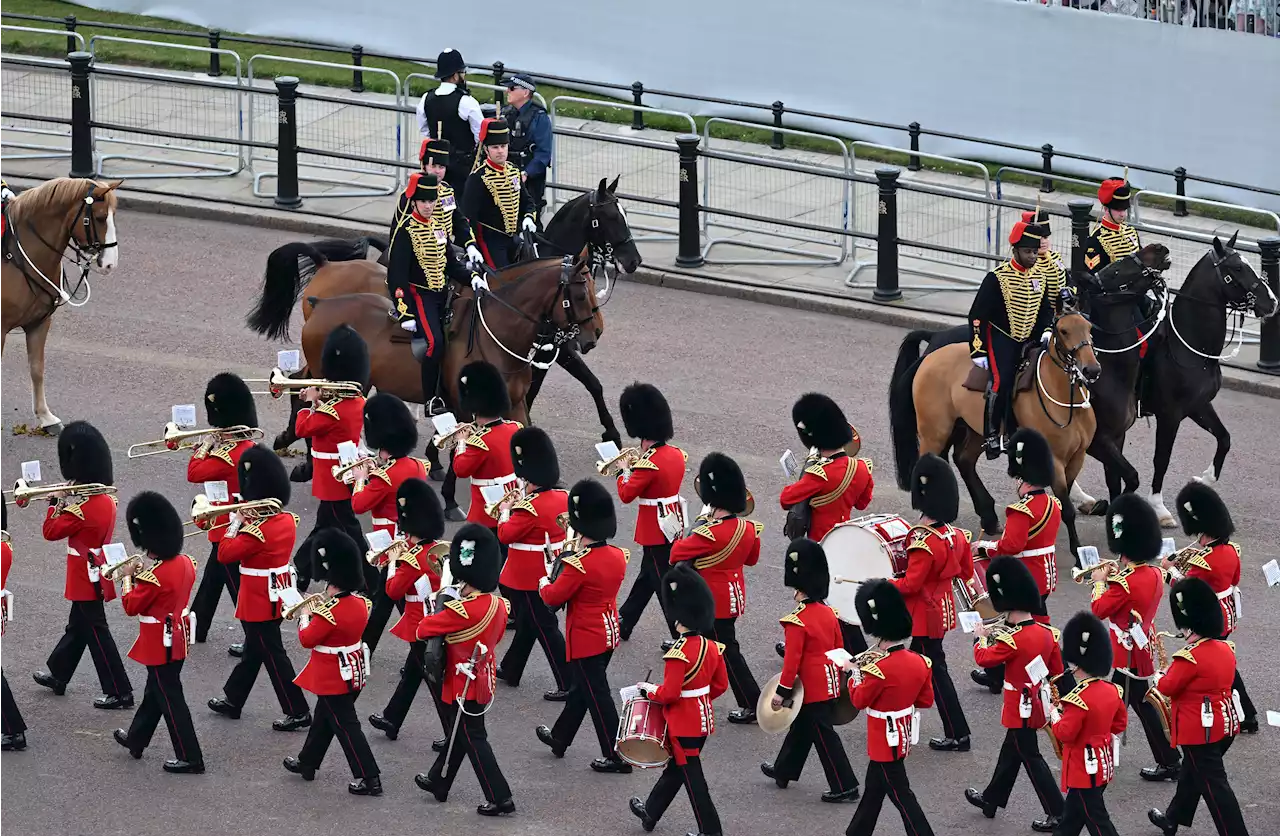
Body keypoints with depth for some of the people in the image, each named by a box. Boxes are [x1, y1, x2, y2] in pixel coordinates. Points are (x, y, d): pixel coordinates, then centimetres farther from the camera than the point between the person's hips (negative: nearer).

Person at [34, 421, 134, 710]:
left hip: (86, 580, -9)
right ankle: (58, 675, 39)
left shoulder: (82, 509, -25)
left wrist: (55, 505, -7)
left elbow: (51, 531, -19)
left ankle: (119, 693, 0)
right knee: (77, 627, 23)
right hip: (95, 575, 9)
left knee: (96, 634, -3)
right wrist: (68, 504, 2)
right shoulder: (106, 499, 2)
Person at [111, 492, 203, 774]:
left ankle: (190, 758, 4)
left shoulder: (156, 576, -28)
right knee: (155, 690, 24)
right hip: (178, 639, 9)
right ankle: (136, 739, 42)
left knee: (170, 698, 0)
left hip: (161, 645, -9)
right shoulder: (185, 563, -3)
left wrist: (128, 580, -3)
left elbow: (132, 606, -17)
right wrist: (142, 576, 4)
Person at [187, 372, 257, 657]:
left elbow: (194, 473, -24)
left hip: (228, 530, -10)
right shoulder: (248, 447, 4)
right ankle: (197, 628, 35)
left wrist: (204, 447, -12)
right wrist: (213, 448, 5)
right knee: (213, 578, 22)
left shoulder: (228, 455, -25)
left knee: (237, 583, -2)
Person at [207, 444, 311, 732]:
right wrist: (247, 521, 1)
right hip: (277, 596, 9)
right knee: (253, 649, 21)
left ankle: (297, 712, 1)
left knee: (273, 655, -1)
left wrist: (236, 524, -11)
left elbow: (225, 554, -21)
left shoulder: (256, 532, -26)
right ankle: (232, 700, 36)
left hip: (259, 601, -9)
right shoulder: (287, 520, -1)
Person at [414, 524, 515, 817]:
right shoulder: (499, 605, -3)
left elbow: (422, 629, -19)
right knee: (459, 734, 23)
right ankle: (438, 782, 40)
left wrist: (438, 613, 1)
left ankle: (500, 798, 4)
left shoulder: (461, 611, -28)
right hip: (484, 680, 8)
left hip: (464, 687, -8)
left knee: (473, 740, 2)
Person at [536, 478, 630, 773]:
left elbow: (553, 597, -17)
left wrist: (544, 583, 4)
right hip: (609, 634, 8)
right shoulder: (618, 557, -2)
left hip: (585, 638, -8)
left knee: (597, 695, 1)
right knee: (581, 688, 22)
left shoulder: (579, 564, -25)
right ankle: (560, 738, 39)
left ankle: (616, 756, 6)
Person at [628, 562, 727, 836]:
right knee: (675, 767, 22)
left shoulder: (678, 654, -25)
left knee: (691, 776, 2)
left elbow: (669, 694, -26)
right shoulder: (712, 648, -1)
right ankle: (651, 813, 40)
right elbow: (720, 685, 8)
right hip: (704, 719, 8)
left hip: (683, 725, -8)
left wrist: (649, 690, -8)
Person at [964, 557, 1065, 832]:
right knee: (1011, 752, 23)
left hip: (1021, 709, -8)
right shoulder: (1047, 633, -3)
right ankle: (991, 799, 39)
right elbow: (1057, 671, 5)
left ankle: (1057, 814, 2)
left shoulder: (1013, 641, -25)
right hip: (1037, 704, 8)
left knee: (1031, 758, 1)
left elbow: (983, 658, -11)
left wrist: (982, 637, 5)